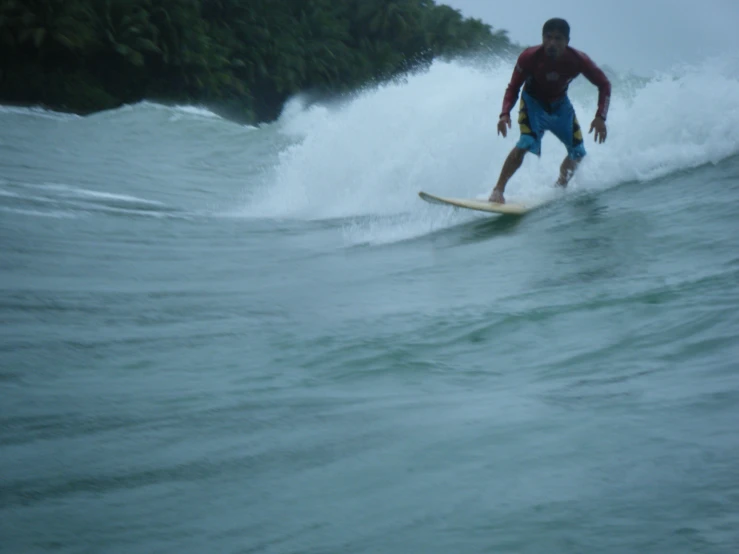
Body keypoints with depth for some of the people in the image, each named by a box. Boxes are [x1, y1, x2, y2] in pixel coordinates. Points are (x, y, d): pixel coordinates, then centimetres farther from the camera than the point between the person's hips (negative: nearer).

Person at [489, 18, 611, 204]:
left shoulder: (578, 60, -25)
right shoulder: (529, 57, -28)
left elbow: (604, 84, -13)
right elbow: (513, 88, -16)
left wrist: (600, 117, -24)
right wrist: (505, 113, -33)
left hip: (560, 104, 4)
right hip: (533, 103, -4)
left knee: (578, 153, 1)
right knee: (526, 143, -28)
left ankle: (559, 188, 25)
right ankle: (498, 190, -25)